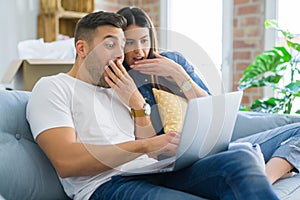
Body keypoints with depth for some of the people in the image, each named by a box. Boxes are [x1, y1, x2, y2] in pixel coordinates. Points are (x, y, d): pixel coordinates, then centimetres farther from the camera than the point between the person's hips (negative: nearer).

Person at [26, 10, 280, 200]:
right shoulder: (53, 87, 6)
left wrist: (137, 102, 6)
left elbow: (153, 154, 17)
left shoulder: (116, 92, 25)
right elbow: (66, 162, -11)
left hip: (151, 175, 7)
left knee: (241, 159, -19)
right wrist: (143, 146, -16)